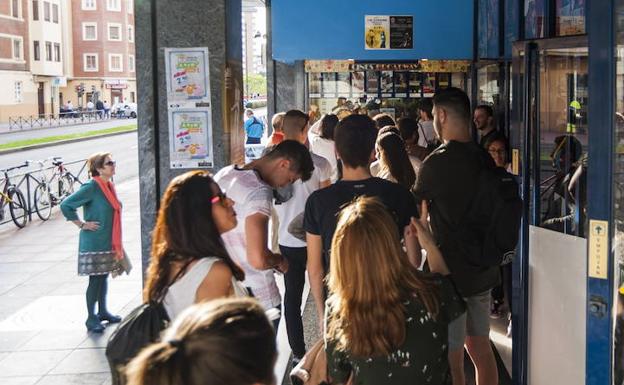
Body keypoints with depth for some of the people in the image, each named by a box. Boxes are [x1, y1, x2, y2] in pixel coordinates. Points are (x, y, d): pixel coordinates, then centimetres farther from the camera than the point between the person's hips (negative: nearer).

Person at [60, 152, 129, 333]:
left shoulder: (109, 186, 8)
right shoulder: (91, 187, -17)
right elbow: (66, 205, -20)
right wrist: (82, 224, -15)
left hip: (109, 242, 8)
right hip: (94, 242, -8)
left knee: (104, 276, 17)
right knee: (95, 279, -2)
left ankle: (102, 311, 29)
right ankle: (91, 318, 8)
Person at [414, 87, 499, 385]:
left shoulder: (436, 163, -18)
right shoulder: (484, 158, 4)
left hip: (450, 272, -7)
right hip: (483, 270, 7)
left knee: (451, 360, 2)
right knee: (481, 349, 17)